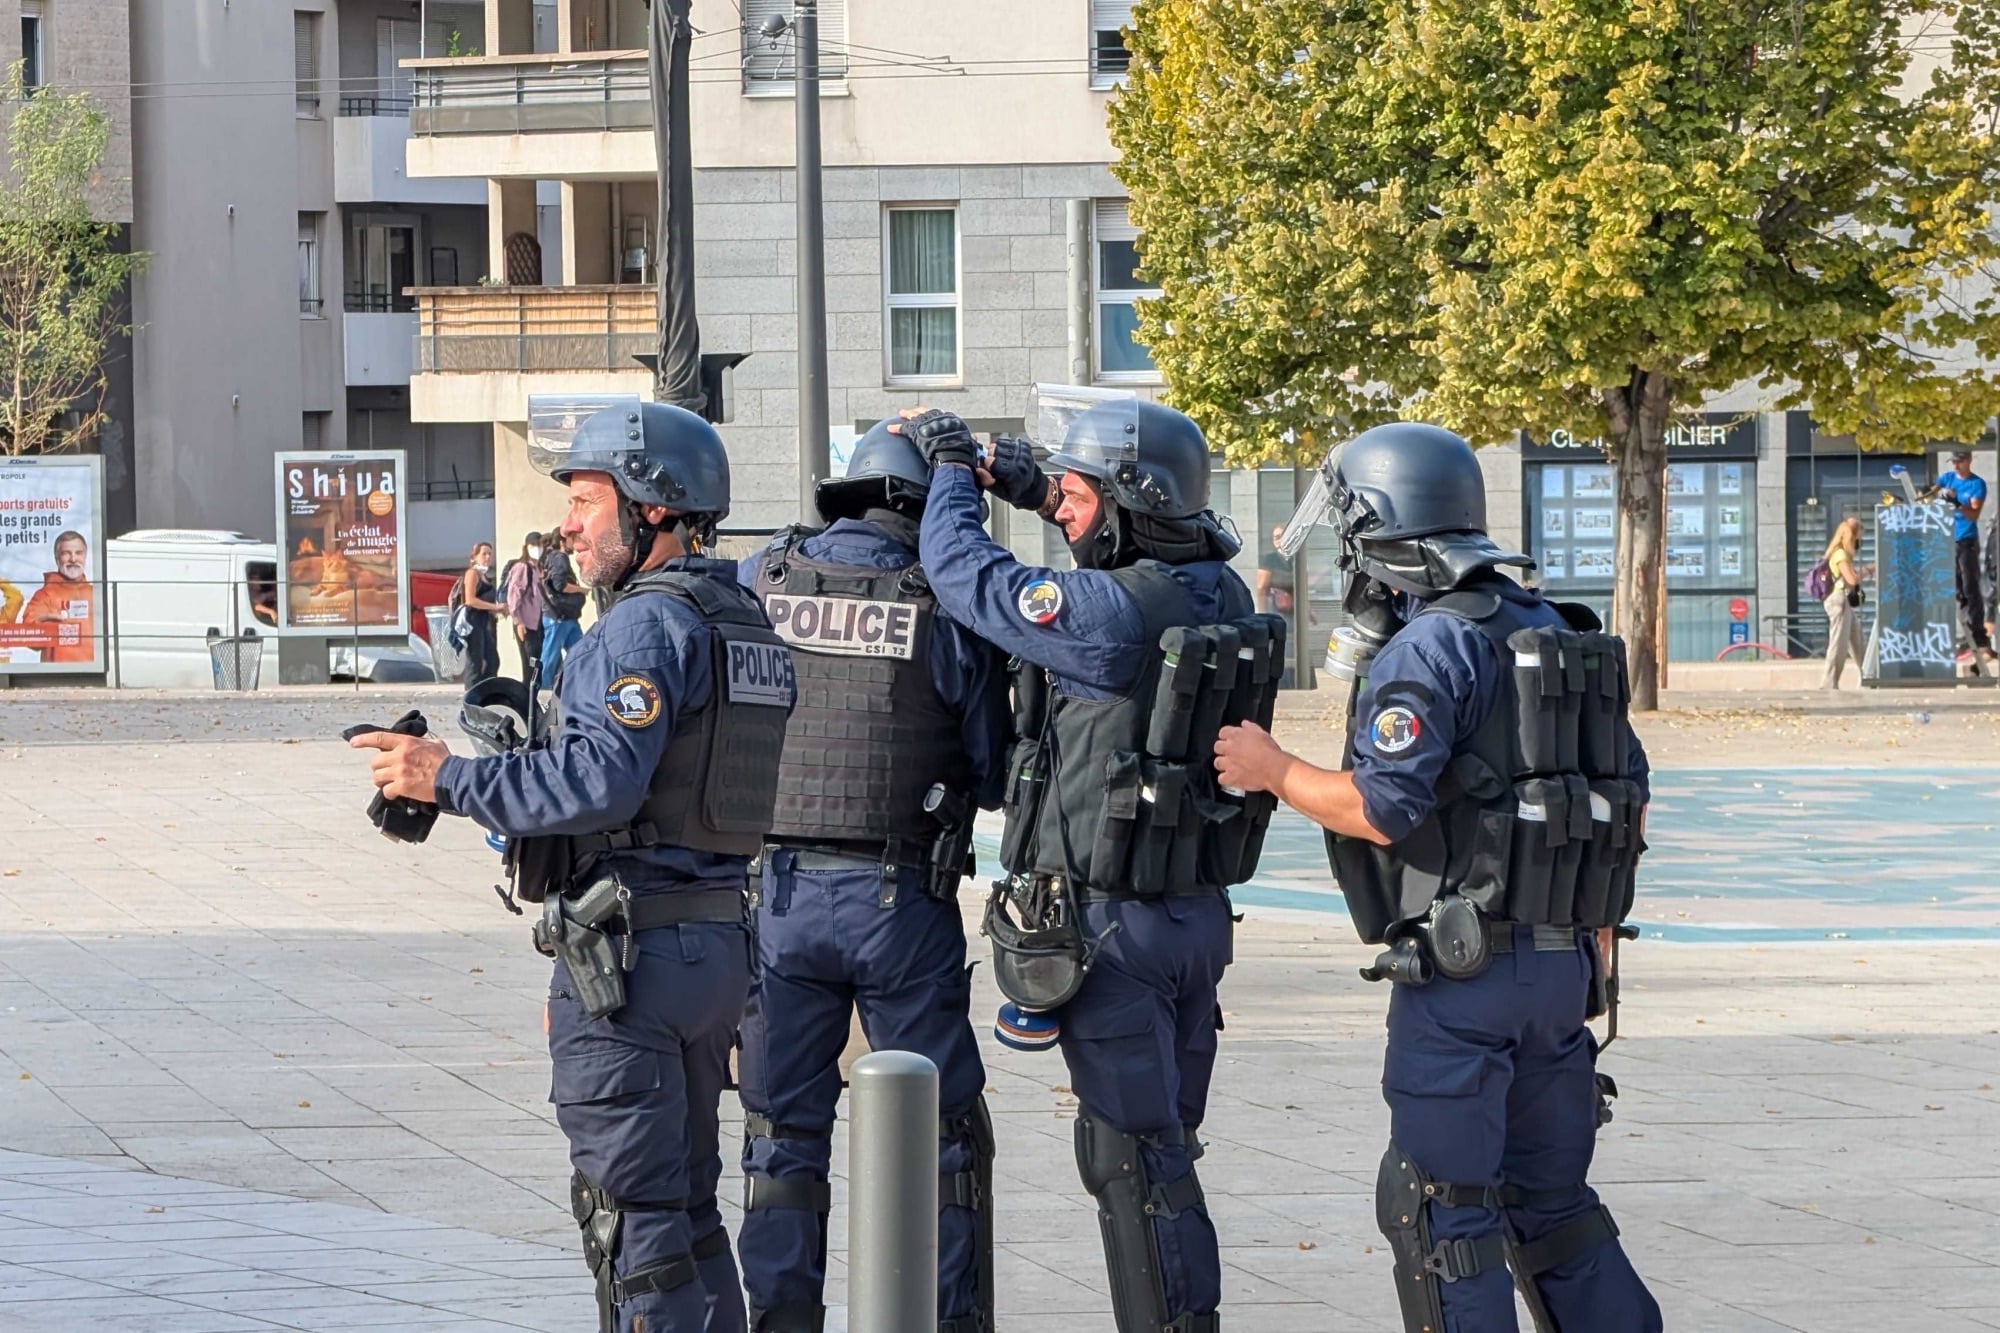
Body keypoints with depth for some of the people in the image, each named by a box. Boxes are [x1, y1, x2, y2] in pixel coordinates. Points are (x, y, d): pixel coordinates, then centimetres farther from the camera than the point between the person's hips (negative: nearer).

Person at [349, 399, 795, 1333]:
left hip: (629, 949, -10)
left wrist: (448, 779, -16)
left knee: (631, 1213, -6)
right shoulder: (743, 622, 17)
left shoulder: (648, 623, -14)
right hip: (718, 942, 10)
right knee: (685, 1204, 16)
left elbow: (599, 780, -25)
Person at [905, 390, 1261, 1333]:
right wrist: (1035, 491, 23)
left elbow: (965, 574, -10)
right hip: (1198, 911, 8)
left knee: (1131, 1157, -3)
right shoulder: (1221, 598, 3)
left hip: (1112, 926, -8)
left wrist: (951, 468, 7)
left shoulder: (1107, 611, -21)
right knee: (1166, 1143, 17)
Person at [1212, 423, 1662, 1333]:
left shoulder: (1426, 650, -12)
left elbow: (1383, 808, -19)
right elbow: (1629, 793, 18)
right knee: (1550, 1199, 16)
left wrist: (1274, 771, -4)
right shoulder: (1553, 633, 15)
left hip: (1464, 964, -8)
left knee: (1440, 1202, -3)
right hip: (1561, 966, 8)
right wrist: (1595, 926, 24)